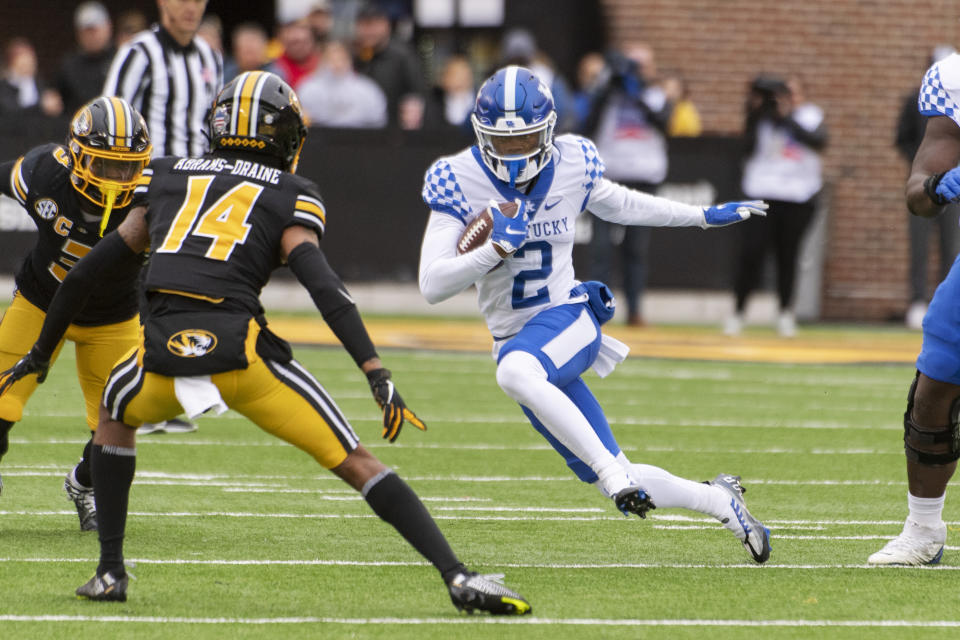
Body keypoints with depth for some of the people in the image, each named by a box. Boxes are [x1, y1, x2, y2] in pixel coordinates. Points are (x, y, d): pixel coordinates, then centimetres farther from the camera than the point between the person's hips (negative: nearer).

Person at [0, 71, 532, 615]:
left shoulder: (167, 179, 24)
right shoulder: (289, 197, 14)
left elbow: (90, 270, 28)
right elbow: (324, 286, -3)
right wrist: (377, 373, -8)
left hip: (165, 355, 2)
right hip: (240, 347, -2)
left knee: (116, 414, 35)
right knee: (356, 464, 5)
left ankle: (111, 572, 28)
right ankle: (458, 576, -7)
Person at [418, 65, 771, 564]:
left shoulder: (571, 167, -4)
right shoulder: (460, 183, -11)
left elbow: (619, 205, 19)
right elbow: (432, 285, -16)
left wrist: (704, 216, 24)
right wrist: (497, 249, -29)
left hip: (569, 318, -1)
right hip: (516, 341, 1)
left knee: (515, 370, -40)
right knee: (624, 491, -1)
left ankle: (612, 470, -35)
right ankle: (719, 501, 23)